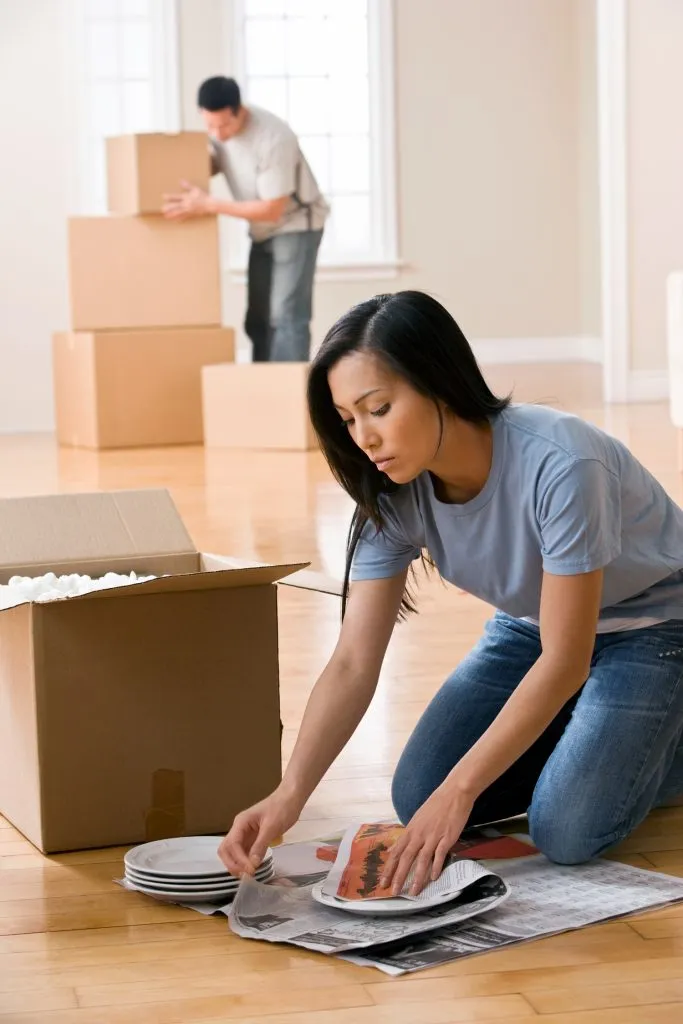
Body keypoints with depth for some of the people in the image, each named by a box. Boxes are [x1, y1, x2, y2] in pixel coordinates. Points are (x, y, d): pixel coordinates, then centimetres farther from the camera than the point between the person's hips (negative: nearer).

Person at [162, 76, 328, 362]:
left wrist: (208, 205, -31)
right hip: (263, 230, 8)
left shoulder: (273, 138, -31)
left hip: (296, 224, -8)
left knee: (286, 315, -17)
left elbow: (272, 209, -28)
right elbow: (213, 163, 11)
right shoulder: (219, 127, -9)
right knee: (258, 319, 7)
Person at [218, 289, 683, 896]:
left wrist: (459, 789, -32)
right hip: (529, 625, 6)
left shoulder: (560, 465, -37)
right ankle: (579, 739, 16)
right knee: (419, 797, -8)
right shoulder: (395, 495, -18)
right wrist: (289, 795, -33)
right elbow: (354, 663, -19)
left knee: (566, 831, -23)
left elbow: (564, 660, -31)